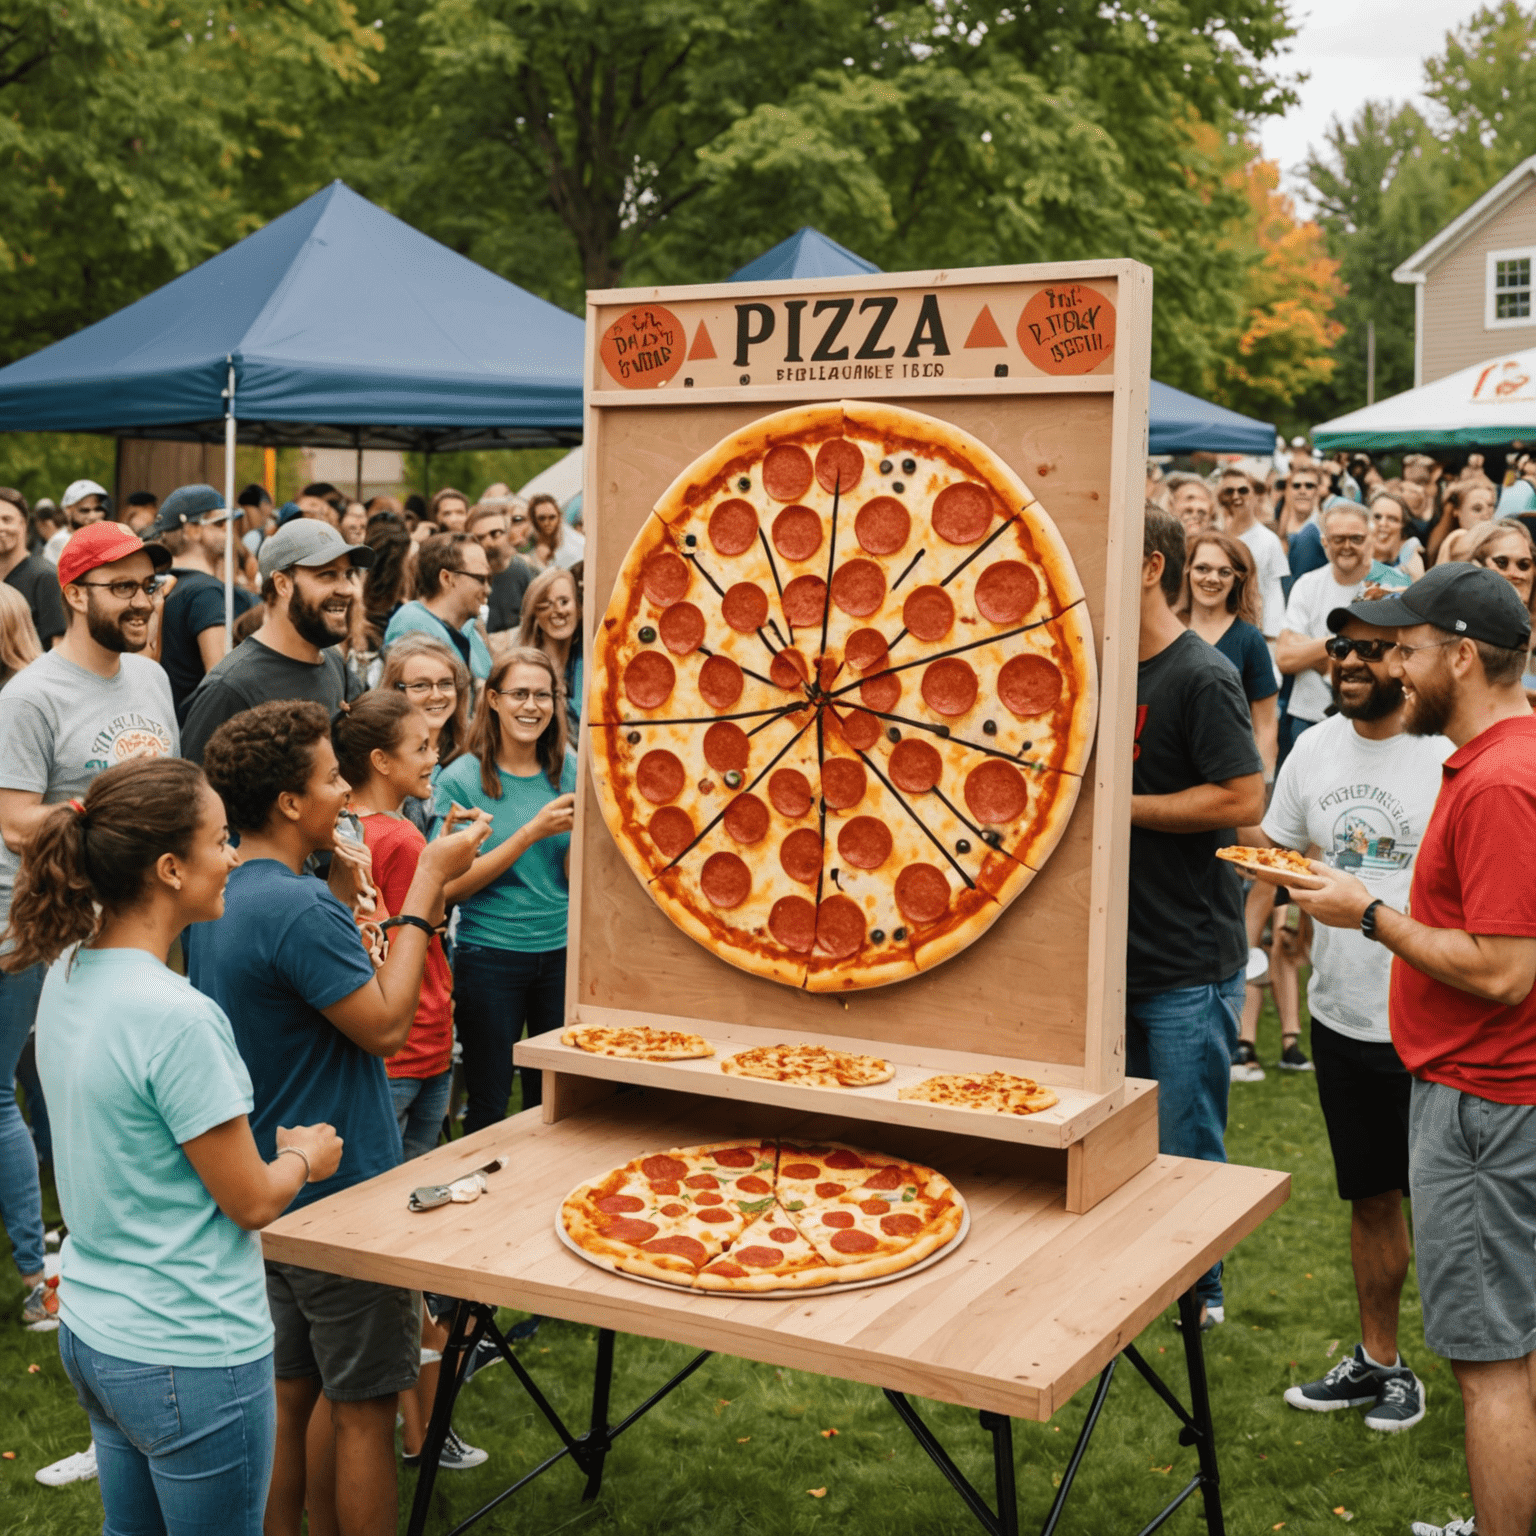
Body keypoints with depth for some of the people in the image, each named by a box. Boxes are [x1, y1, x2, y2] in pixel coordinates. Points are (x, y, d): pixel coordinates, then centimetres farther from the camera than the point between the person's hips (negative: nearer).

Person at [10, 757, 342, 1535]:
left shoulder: (67, 974, 0)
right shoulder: (174, 1018, -27)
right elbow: (250, 1201, -17)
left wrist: (272, 1146, 10)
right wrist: (305, 1157, 3)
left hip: (91, 1327, 8)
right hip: (188, 1355, -8)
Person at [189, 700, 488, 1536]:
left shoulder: (215, 902, 4)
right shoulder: (300, 909, -25)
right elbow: (385, 1025, -22)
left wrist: (339, 896, 5)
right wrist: (426, 884, -19)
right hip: (341, 1191, -9)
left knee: (286, 1396, 18)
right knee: (364, 1407, 5)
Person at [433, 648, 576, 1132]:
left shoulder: (570, 770, 2)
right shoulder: (462, 778, -7)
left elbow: (575, 878, 1)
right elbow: (453, 886, -13)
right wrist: (533, 831, -19)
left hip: (562, 952, 3)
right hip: (489, 955, -3)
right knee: (488, 1105, 7)